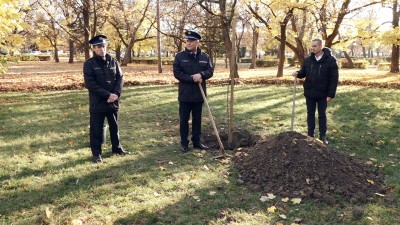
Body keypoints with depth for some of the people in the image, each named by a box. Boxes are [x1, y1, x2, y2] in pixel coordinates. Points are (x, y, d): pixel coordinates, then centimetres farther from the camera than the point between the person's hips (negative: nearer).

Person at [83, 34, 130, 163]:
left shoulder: (113, 62, 6)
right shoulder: (89, 64, -6)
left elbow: (120, 78, 4)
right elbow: (90, 84, -14)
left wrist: (116, 94, -13)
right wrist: (107, 95, -19)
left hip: (113, 101, 4)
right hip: (97, 103, -4)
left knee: (114, 126, 16)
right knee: (96, 129, 5)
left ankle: (117, 148, 33)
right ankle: (96, 153, 18)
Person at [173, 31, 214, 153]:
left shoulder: (205, 57, 6)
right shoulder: (179, 56, -2)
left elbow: (210, 71, 2)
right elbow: (177, 73, -9)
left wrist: (201, 75, -19)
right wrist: (192, 79, -17)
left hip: (199, 94, 2)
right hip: (185, 94, -2)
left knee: (197, 119, 12)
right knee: (184, 119, 4)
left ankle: (197, 141, 22)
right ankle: (184, 143, 15)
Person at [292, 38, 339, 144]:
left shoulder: (330, 60, -11)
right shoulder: (308, 60, 2)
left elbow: (334, 78, -11)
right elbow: (303, 73, 11)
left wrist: (331, 94, -15)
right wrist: (298, 73, -14)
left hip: (323, 94, -3)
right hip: (309, 93, 4)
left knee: (322, 115, 9)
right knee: (310, 114, 11)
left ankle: (323, 136, 19)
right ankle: (310, 135, 21)